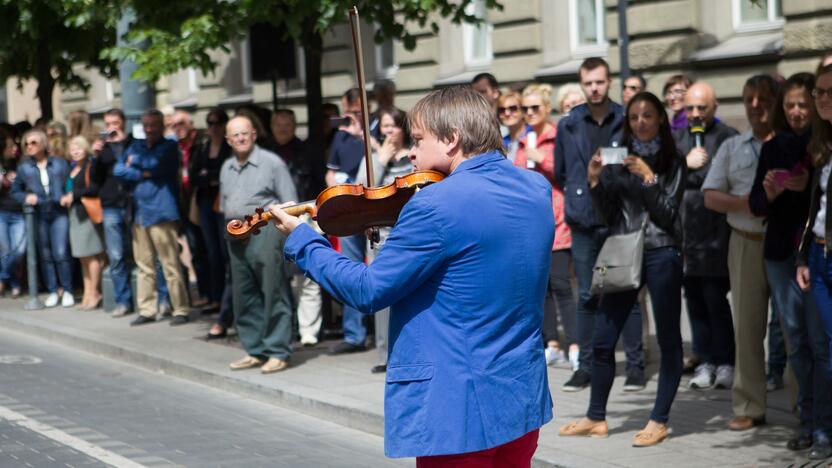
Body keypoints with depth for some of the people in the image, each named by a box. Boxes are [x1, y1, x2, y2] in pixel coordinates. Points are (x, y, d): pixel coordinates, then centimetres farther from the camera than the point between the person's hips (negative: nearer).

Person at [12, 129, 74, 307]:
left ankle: (67, 291, 1)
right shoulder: (24, 168, 8)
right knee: (45, 255, 4)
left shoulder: (59, 163, 5)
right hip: (38, 216, 2)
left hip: (59, 213, -2)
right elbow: (15, 190, 11)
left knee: (60, 253, -11)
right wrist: (26, 197, -7)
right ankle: (52, 291, 13)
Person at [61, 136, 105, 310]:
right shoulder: (73, 168, 18)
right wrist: (66, 198, 6)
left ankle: (94, 292, -3)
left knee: (91, 254, -7)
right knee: (83, 256, 9)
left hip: (88, 213, -9)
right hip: (75, 215, 9)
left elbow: (95, 188, -15)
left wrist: (74, 195, -12)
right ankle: (87, 291, 12)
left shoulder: (91, 166, -7)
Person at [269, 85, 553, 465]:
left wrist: (301, 240, 0)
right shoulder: (537, 188, 4)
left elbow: (369, 291, -12)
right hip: (524, 397, 8)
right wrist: (402, 227, 12)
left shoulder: (437, 204, -18)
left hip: (459, 408, -8)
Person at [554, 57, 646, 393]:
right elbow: (560, 173, 16)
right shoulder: (568, 126, 7)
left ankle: (635, 365, 7)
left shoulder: (627, 122, 0)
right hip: (584, 224, 2)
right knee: (586, 297, 5)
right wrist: (577, 199, 9)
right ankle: (585, 365, 11)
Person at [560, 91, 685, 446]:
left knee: (668, 339, 2)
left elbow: (667, 214, -6)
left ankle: (659, 421, 9)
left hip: (661, 254, -3)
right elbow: (608, 216, 8)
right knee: (602, 340, 3)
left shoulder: (672, 162, 1)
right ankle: (596, 417, 15)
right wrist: (595, 181, -6)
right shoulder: (618, 160, 9)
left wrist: (648, 178, -14)